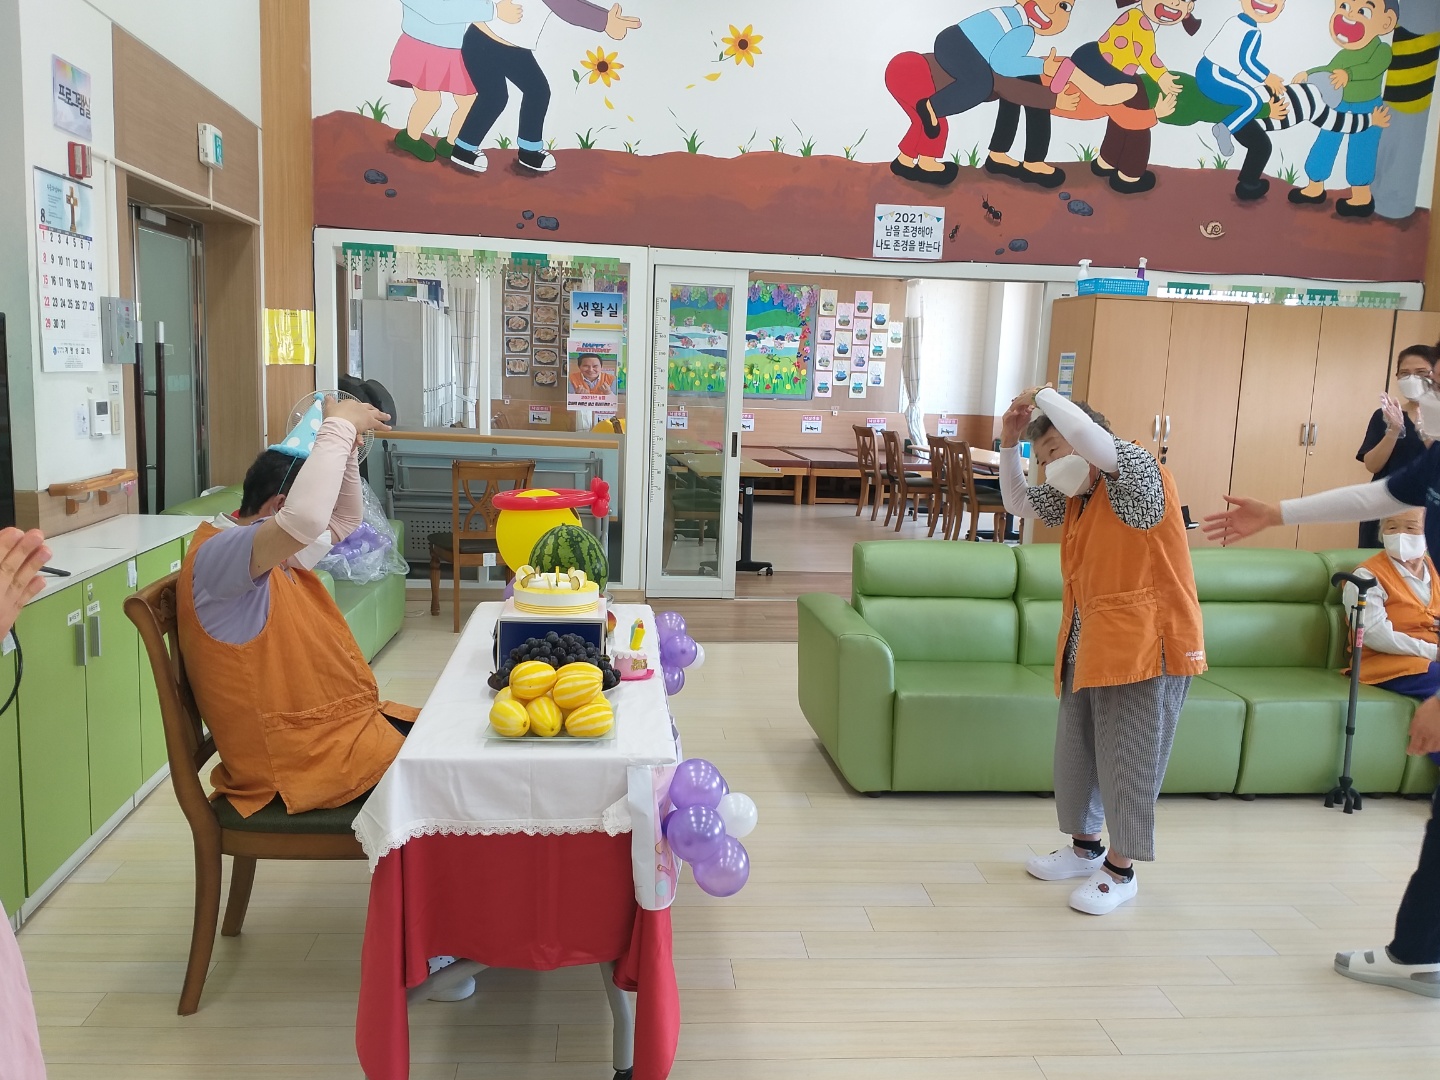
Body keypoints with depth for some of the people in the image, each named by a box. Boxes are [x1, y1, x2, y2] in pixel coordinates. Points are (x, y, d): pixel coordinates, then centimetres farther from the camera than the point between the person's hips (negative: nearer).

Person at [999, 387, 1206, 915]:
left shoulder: (1138, 474, -12)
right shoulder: (1074, 496, 12)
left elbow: (1089, 435, -30)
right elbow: (1018, 503, 22)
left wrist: (1044, 396, -14)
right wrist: (1009, 445, 7)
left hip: (1145, 644, -9)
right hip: (1088, 644, 9)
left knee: (1129, 758, 0)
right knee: (1078, 750, 15)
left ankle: (1121, 870, 14)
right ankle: (1086, 847, 32)